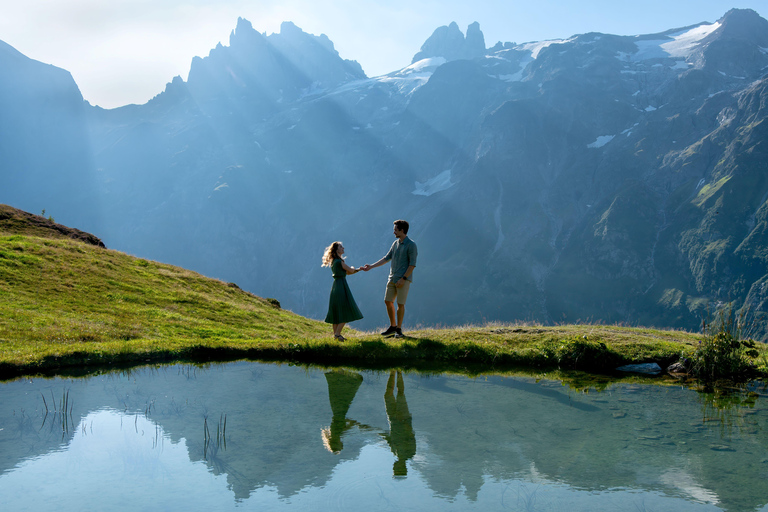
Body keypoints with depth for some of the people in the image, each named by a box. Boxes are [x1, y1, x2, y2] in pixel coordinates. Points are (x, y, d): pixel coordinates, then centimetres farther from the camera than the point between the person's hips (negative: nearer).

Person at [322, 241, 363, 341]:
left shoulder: (334, 262, 16)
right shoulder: (339, 262, -14)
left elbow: (346, 272, 19)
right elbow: (350, 270, -7)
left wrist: (358, 270, 11)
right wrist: (353, 268, 16)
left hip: (336, 286, 10)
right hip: (341, 285, -10)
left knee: (337, 311, 11)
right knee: (345, 311, -6)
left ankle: (336, 334, 14)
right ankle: (337, 333, -10)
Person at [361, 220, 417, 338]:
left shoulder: (411, 245, -10)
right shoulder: (395, 243, 14)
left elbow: (412, 264, -13)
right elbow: (387, 258, 19)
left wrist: (403, 279, -18)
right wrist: (370, 267, 16)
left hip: (404, 279, -7)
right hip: (392, 278, 7)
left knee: (400, 304, -3)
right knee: (388, 301, 6)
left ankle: (399, 329, 7)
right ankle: (393, 327, 17)